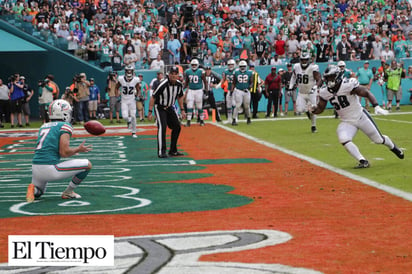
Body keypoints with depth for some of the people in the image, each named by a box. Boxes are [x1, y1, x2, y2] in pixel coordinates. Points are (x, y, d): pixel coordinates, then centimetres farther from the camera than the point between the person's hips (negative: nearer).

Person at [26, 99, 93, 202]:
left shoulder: (43, 126, 19)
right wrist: (78, 149, 7)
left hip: (35, 168, 7)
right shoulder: (65, 126, -2)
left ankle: (33, 190, 1)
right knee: (87, 165, 5)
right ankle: (68, 192, 13)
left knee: (38, 193, 37)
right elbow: (64, 153, -12)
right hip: (50, 169, -7)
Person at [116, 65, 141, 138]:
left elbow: (138, 90, 4)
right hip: (124, 101, 0)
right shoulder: (121, 79, -11)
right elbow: (117, 88, 5)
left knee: (133, 116, -3)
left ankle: (134, 132, 12)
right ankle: (128, 121, 27)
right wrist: (118, 93, -6)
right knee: (125, 116, -12)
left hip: (132, 100, 0)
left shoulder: (135, 80, -11)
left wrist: (138, 94, -8)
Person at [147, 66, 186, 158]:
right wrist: (150, 112, -21)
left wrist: (182, 110, 12)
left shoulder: (179, 85, -7)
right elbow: (153, 98, -20)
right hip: (159, 108, -7)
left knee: (177, 127, 5)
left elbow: (180, 97, 11)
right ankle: (161, 152, -18)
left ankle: (173, 151, 17)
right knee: (162, 127, -20)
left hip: (170, 107, 7)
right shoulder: (162, 85, -27)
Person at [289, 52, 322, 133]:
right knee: (299, 109, -9)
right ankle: (306, 110, 27)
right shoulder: (296, 67, -5)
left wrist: (315, 87, -39)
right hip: (301, 93, 4)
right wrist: (290, 87, 7)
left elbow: (319, 80, -22)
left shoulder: (313, 68, -19)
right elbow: (293, 77, 13)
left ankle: (313, 126, 14)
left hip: (311, 93, -4)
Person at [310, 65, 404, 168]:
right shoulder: (325, 92, -9)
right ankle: (363, 161, -16)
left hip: (361, 117, -3)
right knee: (343, 140, -26)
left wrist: (376, 106, -33)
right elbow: (320, 108, 3)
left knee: (379, 139, 9)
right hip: (346, 122, 3)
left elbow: (367, 93, -21)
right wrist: (314, 109, -21)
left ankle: (393, 147, 44)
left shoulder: (348, 85, -25)